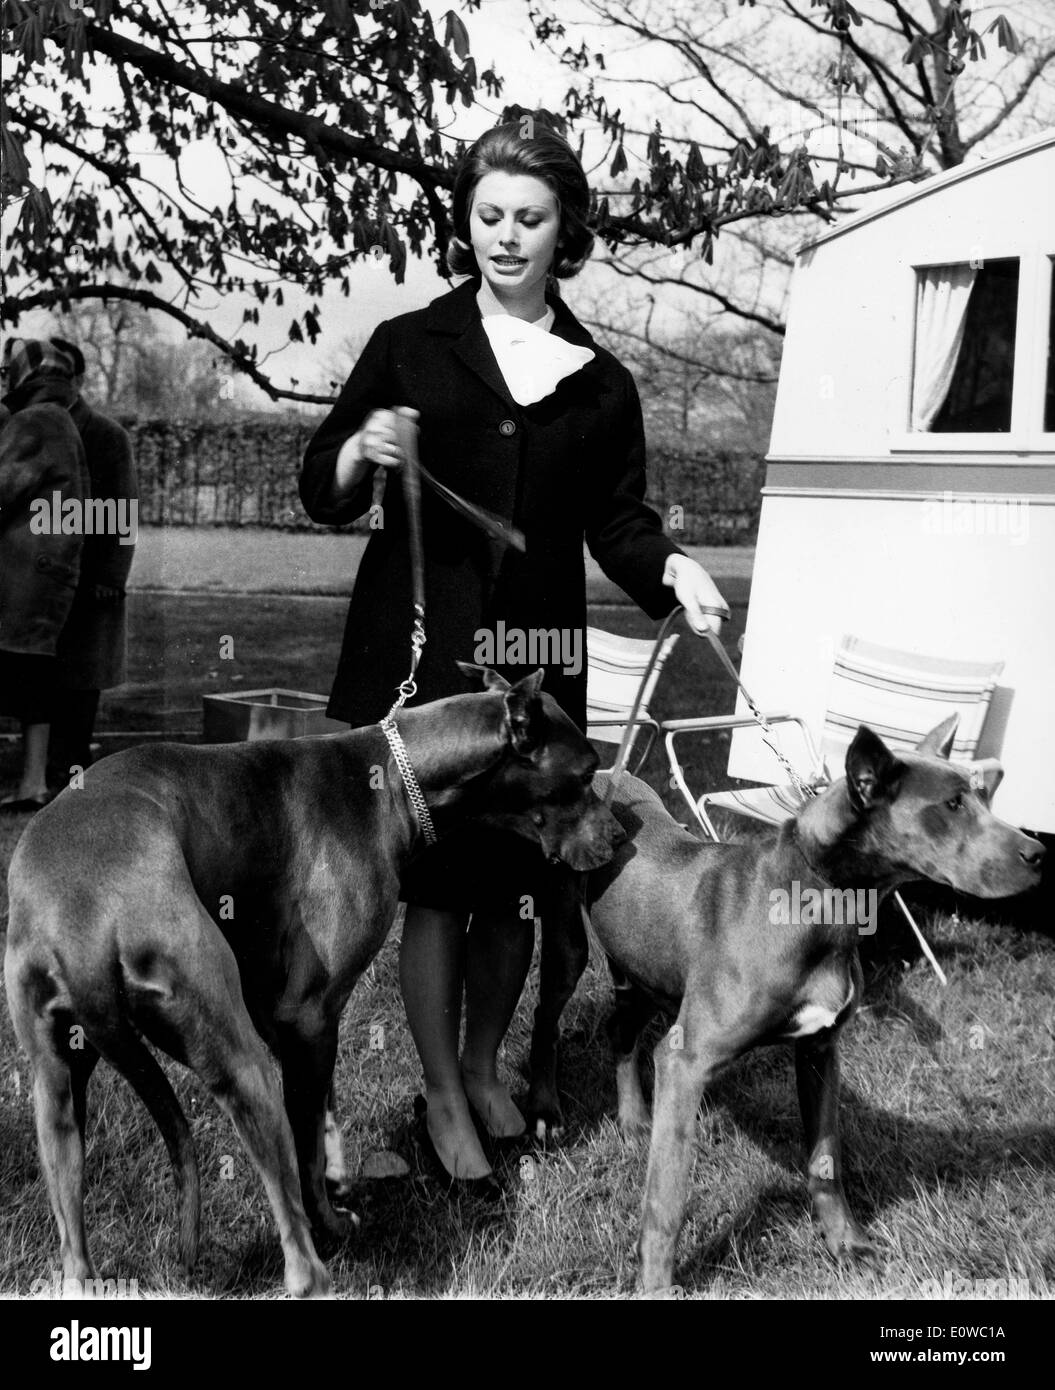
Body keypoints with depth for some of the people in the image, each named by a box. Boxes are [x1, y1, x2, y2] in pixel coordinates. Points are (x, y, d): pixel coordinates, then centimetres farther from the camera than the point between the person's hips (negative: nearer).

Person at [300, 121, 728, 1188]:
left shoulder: (600, 383, 12)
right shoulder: (409, 346, 5)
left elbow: (617, 519, 12)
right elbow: (322, 492, 6)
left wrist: (670, 568, -8)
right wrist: (362, 451, -16)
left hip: (537, 659, 3)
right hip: (418, 650, -2)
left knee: (517, 880, 7)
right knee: (435, 879, -2)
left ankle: (483, 1067, 29)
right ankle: (442, 1097, 12)